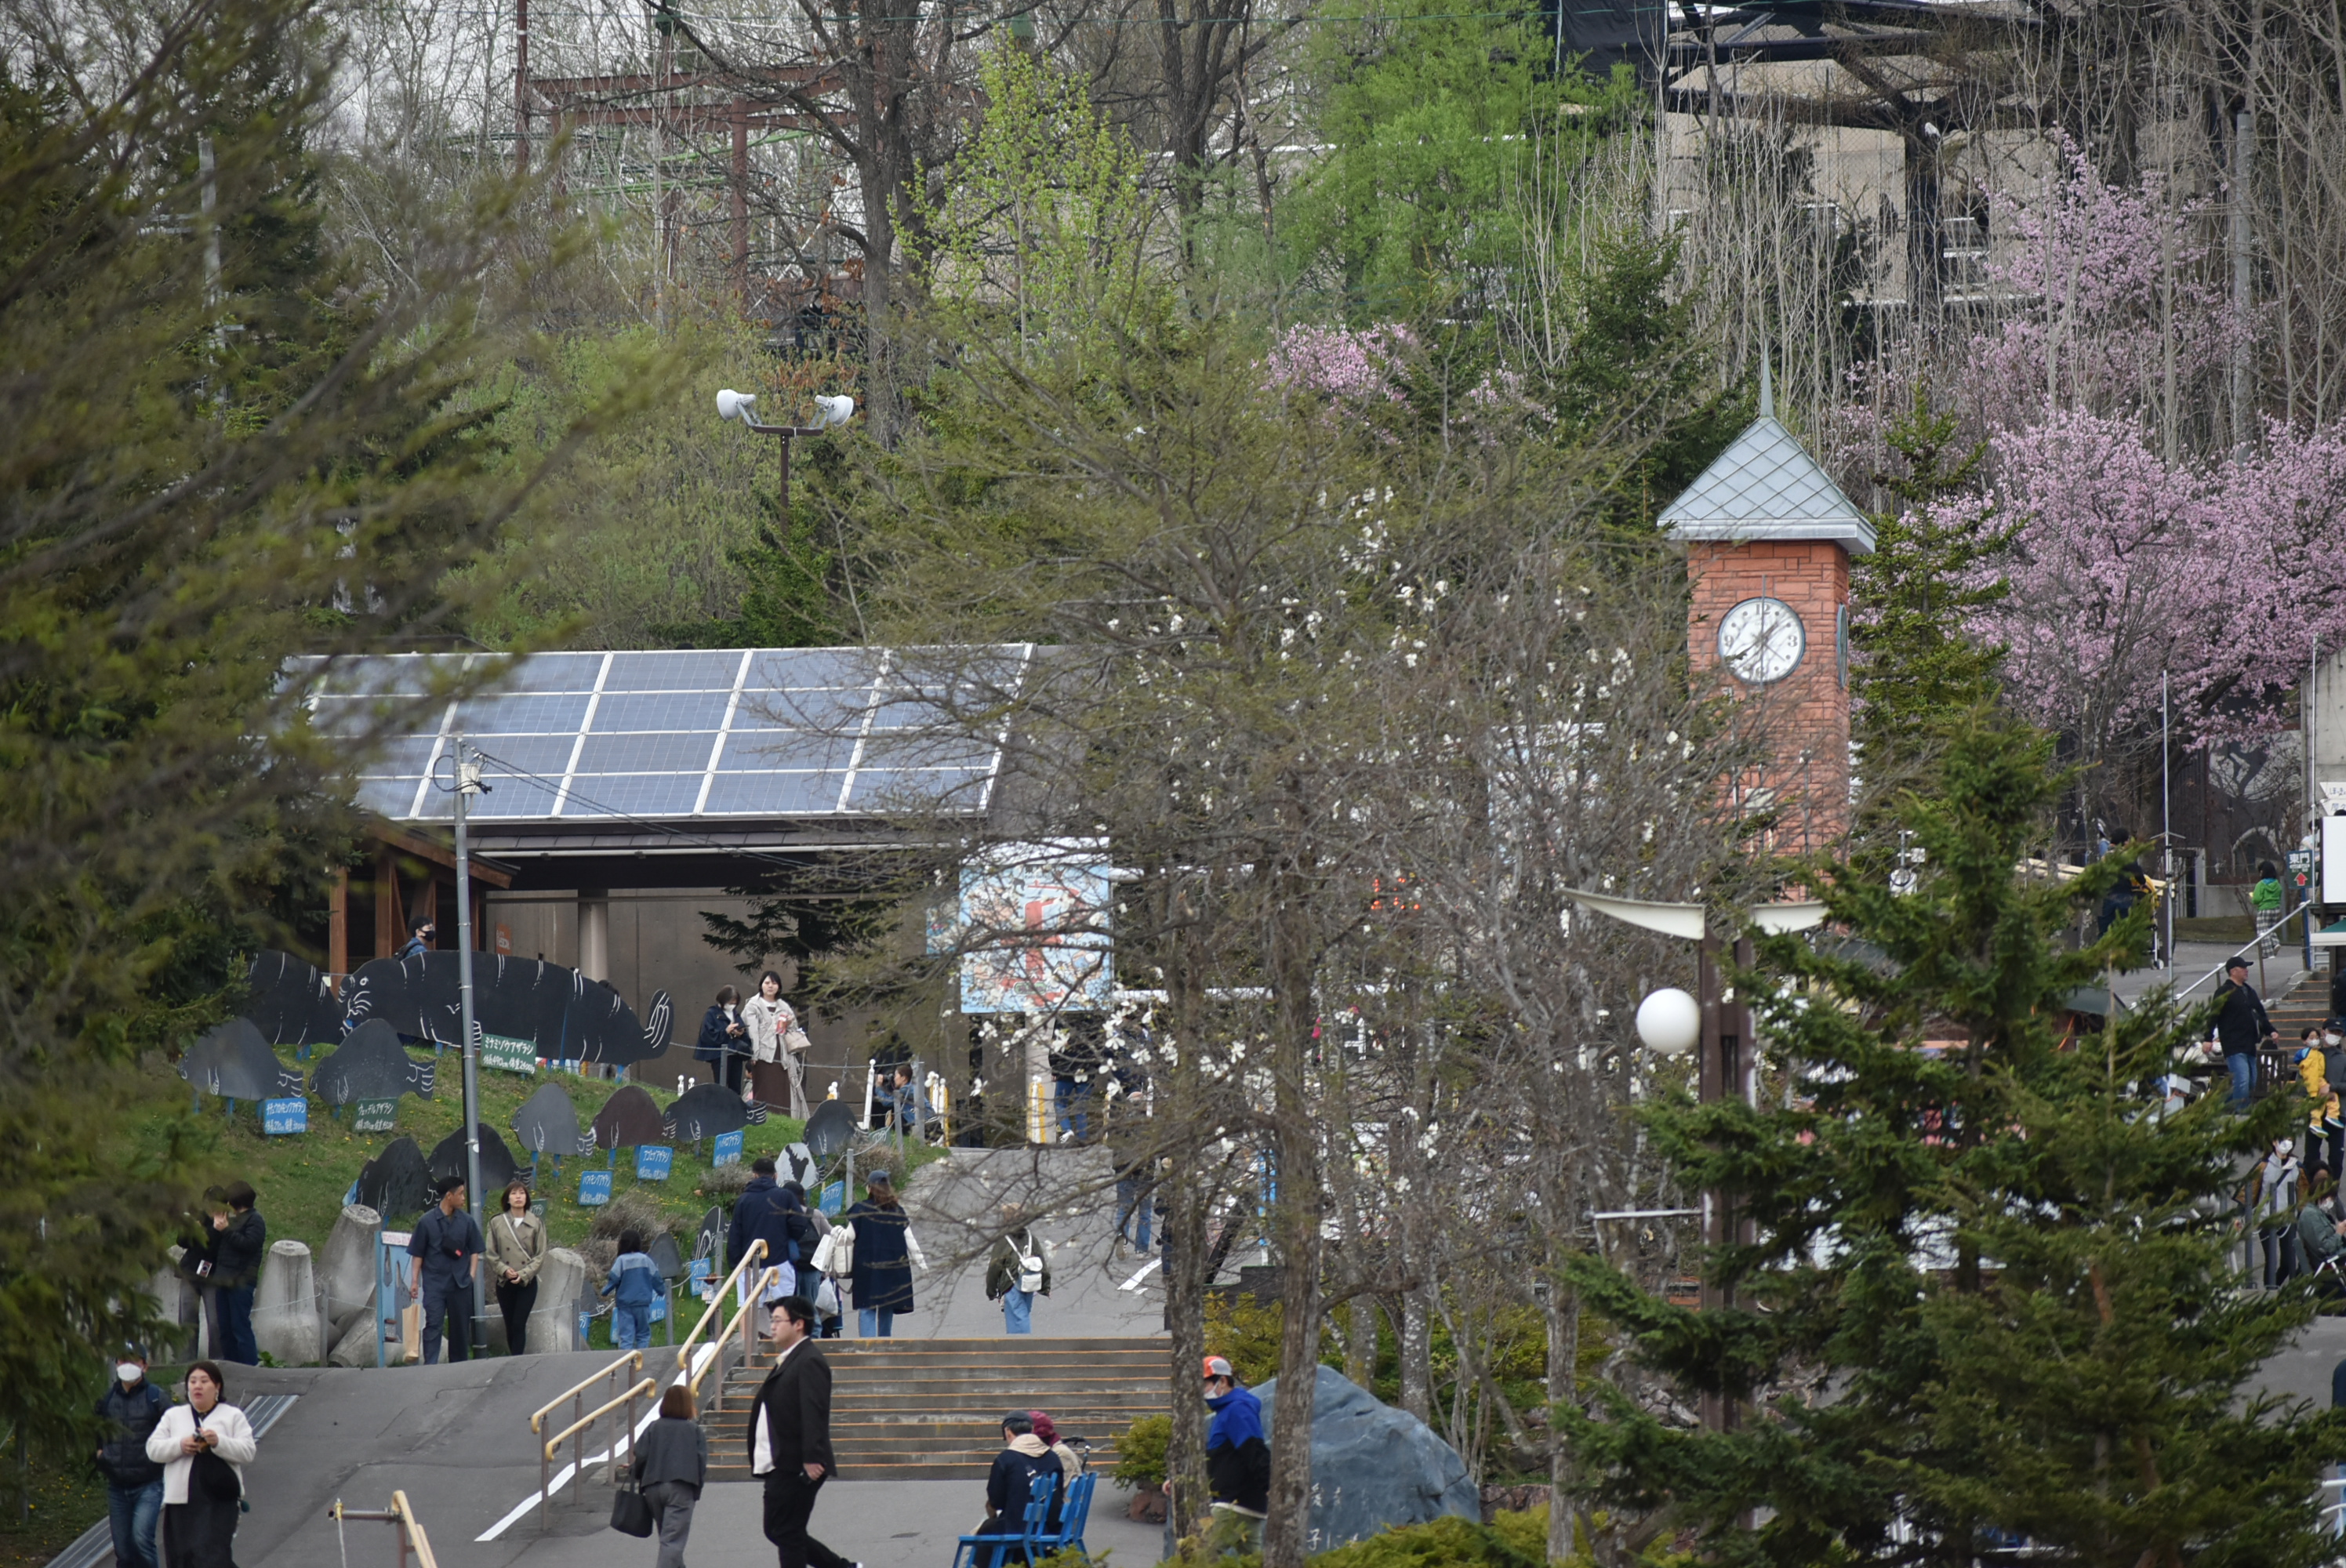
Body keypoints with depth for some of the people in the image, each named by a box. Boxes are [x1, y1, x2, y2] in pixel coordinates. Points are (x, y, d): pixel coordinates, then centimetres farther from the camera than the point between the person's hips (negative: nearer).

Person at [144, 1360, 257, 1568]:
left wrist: (219, 1442, -17)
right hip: (181, 1499, 3)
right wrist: (180, 1446, -11)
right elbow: (153, 1449, 8)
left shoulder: (233, 1416, 9)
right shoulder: (173, 1416, 17)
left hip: (219, 1502, -3)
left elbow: (248, 1452, 0)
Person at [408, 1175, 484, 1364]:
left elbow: (475, 1250, 12)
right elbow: (417, 1254, 2)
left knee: (460, 1326, 9)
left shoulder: (466, 1221, 5)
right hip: (434, 1283, -3)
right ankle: (429, 1366, -15)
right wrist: (414, 1281, -1)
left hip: (460, 1283, 3)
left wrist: (471, 1274, 2)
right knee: (434, 1325, -11)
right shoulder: (427, 1222, -3)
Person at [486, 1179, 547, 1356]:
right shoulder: (496, 1223, 3)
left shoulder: (536, 1224, 1)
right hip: (504, 1283, 2)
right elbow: (491, 1254, 4)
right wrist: (504, 1270, -12)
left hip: (527, 1283, -2)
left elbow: (540, 1255, 1)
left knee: (519, 1325, -10)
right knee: (510, 1326, 6)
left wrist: (524, 1274, -11)